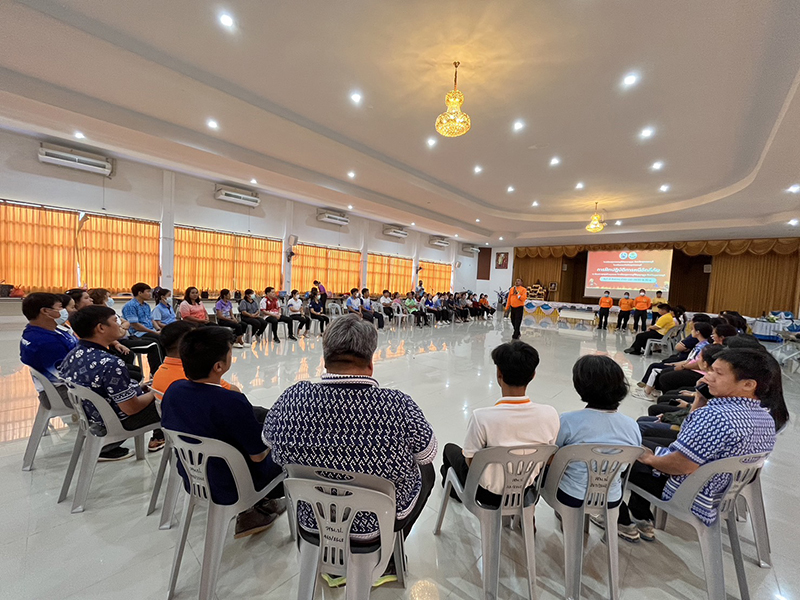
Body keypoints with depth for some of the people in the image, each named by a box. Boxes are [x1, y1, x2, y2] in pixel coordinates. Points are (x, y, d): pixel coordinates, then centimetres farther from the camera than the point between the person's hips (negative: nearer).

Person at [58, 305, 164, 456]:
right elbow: (131, 408, -26)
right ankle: (159, 438, 31)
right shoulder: (110, 364, -34)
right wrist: (154, 393, -7)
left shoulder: (71, 356, -7)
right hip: (119, 422, -8)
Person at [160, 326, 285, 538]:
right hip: (230, 489, -6)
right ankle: (263, 503, 36)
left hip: (192, 479, 6)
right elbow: (258, 455, -23)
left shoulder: (173, 390, -14)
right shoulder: (232, 403, -36)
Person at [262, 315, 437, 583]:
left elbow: (268, 438, -1)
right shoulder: (398, 405, -32)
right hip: (375, 527, -2)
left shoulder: (293, 397, -23)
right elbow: (427, 455, -12)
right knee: (425, 470, 24)